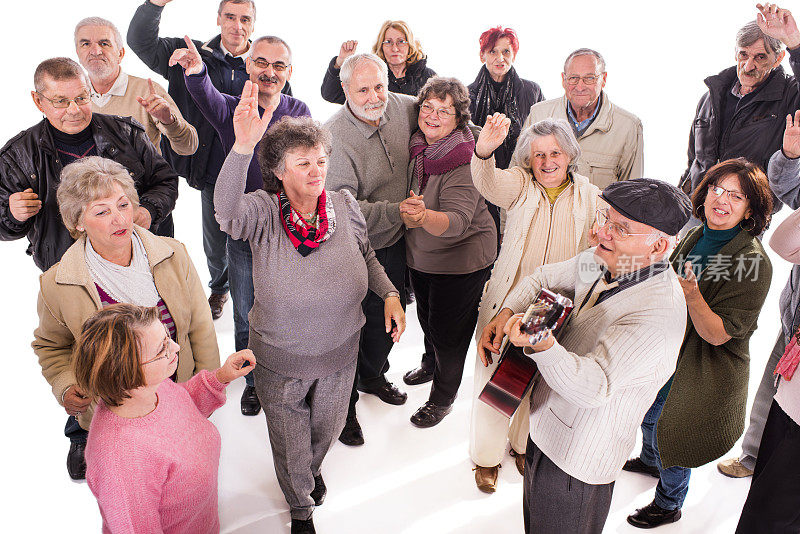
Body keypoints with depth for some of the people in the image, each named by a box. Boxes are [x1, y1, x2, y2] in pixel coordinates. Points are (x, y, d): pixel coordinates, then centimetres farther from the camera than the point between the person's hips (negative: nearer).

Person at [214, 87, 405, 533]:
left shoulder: (345, 205, -11)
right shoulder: (264, 213, -20)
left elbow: (366, 254, 6)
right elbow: (227, 210, -44)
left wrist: (390, 294, -9)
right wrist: (243, 146, -58)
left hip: (339, 352, 3)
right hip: (280, 359, -3)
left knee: (327, 427, 29)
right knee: (290, 442, 19)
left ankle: (313, 469, 66)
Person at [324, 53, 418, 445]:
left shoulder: (402, 107, -7)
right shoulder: (335, 136, -26)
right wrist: (396, 211, -37)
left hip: (394, 244, 7)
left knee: (389, 316, 24)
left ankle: (373, 376, 53)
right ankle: (343, 404, 31)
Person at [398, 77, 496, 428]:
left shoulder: (465, 161, -24)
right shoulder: (416, 145, -5)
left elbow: (458, 220, -36)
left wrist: (424, 216, -55)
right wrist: (406, 211, -10)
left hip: (461, 259, -6)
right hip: (419, 255, 7)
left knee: (448, 332, 7)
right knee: (426, 317, 26)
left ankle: (443, 399, 30)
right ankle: (431, 362, 57)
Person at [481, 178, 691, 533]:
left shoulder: (658, 315, -32)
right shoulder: (602, 263, -6)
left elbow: (594, 387, -37)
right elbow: (544, 278, 10)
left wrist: (542, 345, -54)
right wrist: (507, 313, -7)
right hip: (545, 426, 8)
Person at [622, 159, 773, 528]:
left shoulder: (754, 262, -25)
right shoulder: (695, 236, -4)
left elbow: (718, 334, -27)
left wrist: (691, 293, -41)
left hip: (704, 371, -6)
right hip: (666, 349, 7)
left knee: (672, 432, 13)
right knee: (646, 413, 27)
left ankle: (668, 504, 42)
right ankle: (650, 460, 60)